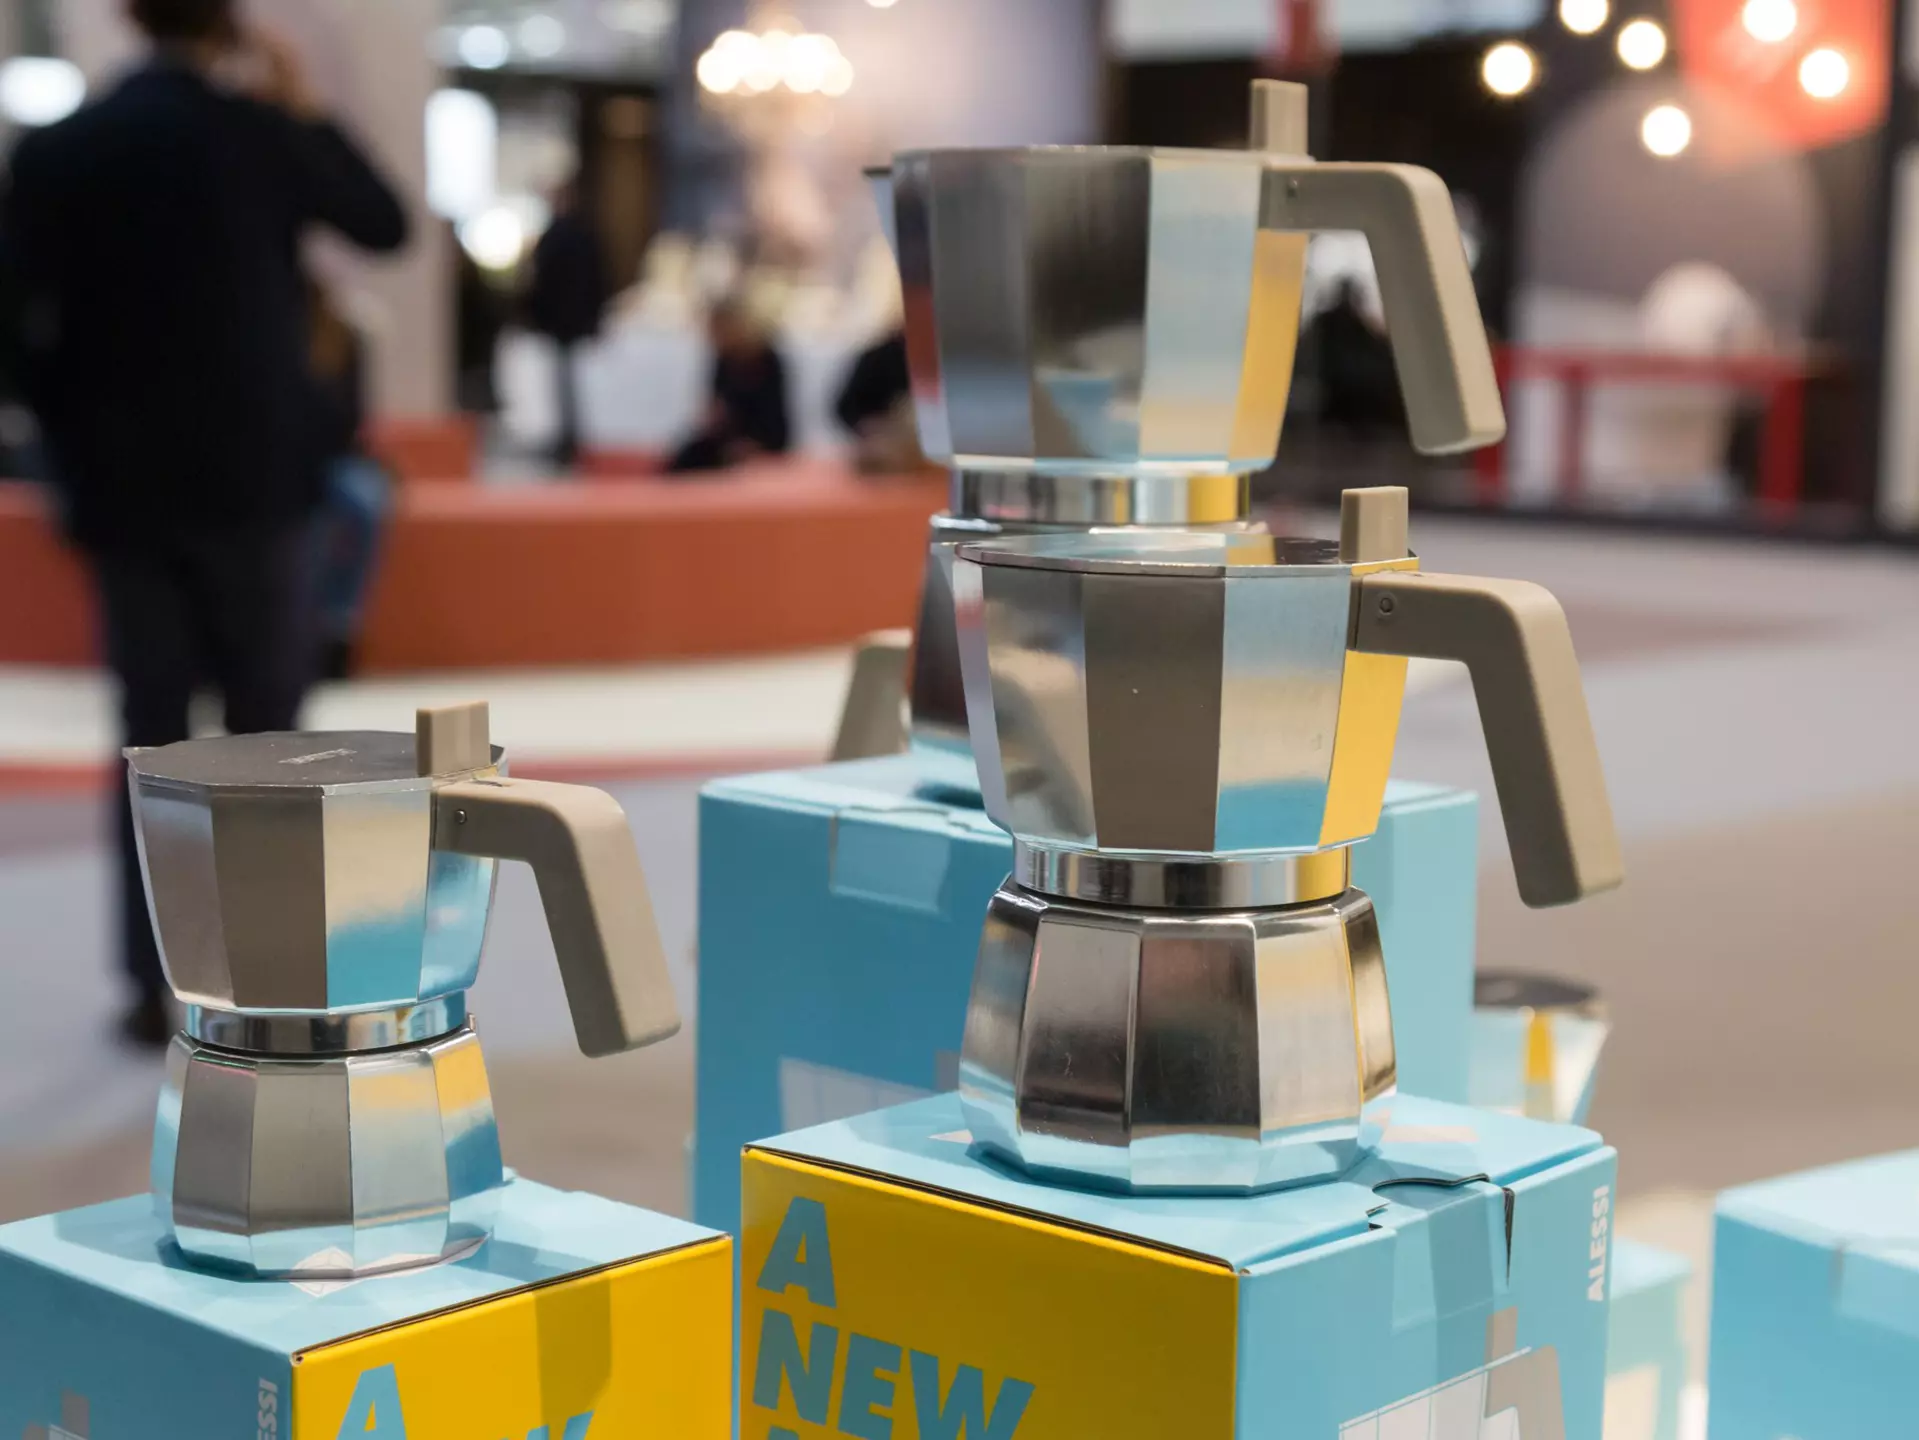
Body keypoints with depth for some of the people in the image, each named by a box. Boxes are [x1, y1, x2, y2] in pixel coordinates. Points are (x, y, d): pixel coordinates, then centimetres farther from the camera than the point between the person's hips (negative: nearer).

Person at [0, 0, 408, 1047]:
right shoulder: (261, 131, -5)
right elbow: (386, 224, 10)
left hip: (122, 487, 2)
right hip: (252, 477, -2)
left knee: (151, 734, 7)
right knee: (264, 727, 7)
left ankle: (154, 986, 5)